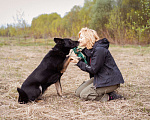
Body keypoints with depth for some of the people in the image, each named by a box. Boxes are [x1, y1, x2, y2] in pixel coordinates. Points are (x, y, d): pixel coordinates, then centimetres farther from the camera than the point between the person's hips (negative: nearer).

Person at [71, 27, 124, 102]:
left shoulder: (99, 50, -20)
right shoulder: (88, 50, 9)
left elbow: (93, 69, -21)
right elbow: (89, 66, 9)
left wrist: (78, 62, -15)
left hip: (110, 81, -10)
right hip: (99, 77, 10)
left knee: (84, 95, -17)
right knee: (78, 92, 5)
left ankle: (110, 96, -8)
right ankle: (105, 93, 7)